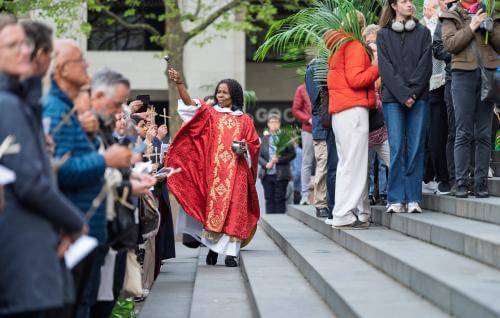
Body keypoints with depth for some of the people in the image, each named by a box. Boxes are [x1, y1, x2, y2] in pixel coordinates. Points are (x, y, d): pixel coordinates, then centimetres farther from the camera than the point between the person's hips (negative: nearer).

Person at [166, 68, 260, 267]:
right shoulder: (210, 114, 9)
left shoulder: (244, 121, 10)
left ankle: (231, 252, -7)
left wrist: (243, 147, -11)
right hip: (214, 171, 0)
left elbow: (254, 145, 11)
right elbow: (190, 105, -6)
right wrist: (179, 84, -20)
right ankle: (212, 248, 8)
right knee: (213, 207, -3)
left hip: (236, 172, 0)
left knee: (233, 209, -7)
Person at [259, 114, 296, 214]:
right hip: (267, 174, 3)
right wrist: (266, 164, -10)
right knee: (269, 199, 5)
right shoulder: (264, 138, 11)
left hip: (281, 174, -3)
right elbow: (259, 155, 8)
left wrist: (278, 160, -13)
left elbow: (292, 154, -3)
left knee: (280, 199, 0)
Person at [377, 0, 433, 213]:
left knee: (416, 148, -3)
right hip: (392, 98, -1)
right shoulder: (384, 35, 9)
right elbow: (386, 68, 0)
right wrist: (403, 94, -11)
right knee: (397, 148, -6)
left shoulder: (423, 32, 12)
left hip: (418, 97, 1)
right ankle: (396, 199, -3)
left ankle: (413, 198, -1)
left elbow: (425, 66, 3)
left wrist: (413, 92, -9)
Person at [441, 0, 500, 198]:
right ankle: (461, 183, -1)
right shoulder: (451, 17, 10)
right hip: (463, 73, -2)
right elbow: (450, 44, -5)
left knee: (484, 134, 1)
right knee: (464, 133, -4)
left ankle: (481, 183, 4)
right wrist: (471, 27, -10)